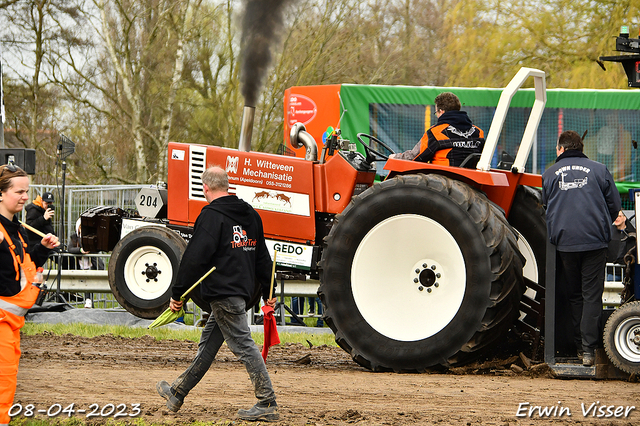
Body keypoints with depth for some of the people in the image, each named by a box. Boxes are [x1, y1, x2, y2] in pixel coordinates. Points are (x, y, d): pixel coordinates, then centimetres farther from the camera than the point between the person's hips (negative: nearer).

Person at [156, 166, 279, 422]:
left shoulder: (211, 215, -11)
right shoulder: (251, 215, 15)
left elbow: (194, 258, -15)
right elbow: (262, 258, 20)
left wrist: (178, 294, -10)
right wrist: (268, 294, 25)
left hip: (222, 293, -9)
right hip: (244, 291, 9)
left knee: (243, 346, -8)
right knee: (208, 345, 16)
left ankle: (267, 404, -11)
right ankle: (177, 393, 27)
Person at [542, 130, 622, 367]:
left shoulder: (549, 174, 9)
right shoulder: (599, 170, 5)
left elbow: (546, 205, 20)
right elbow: (614, 205, 8)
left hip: (564, 242, 1)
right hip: (594, 241, -1)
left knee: (574, 294, 15)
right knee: (592, 295, 0)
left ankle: (580, 345, 16)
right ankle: (589, 349, -8)